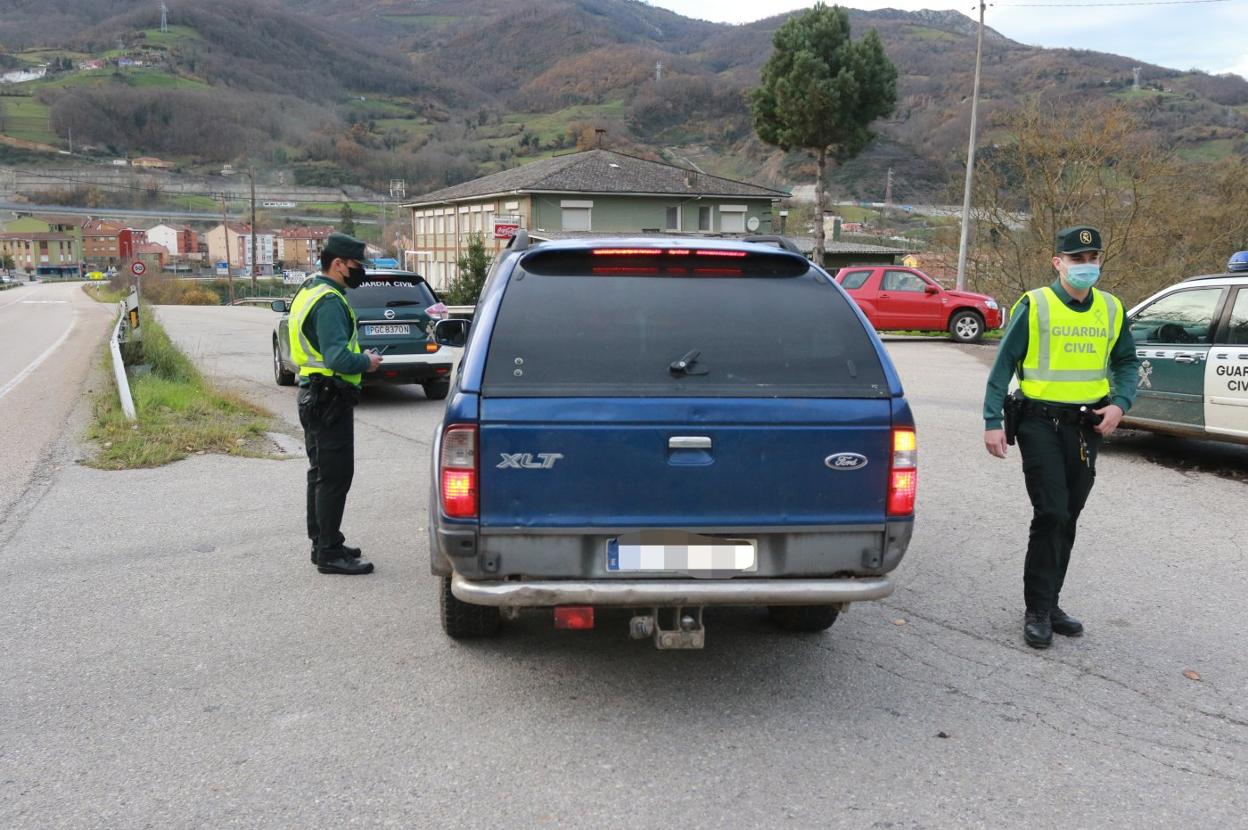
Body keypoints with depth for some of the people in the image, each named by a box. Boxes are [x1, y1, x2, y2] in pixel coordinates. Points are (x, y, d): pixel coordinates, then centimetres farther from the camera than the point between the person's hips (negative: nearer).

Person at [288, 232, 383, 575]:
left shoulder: (309, 293, 15)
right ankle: (329, 553, 0)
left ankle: (323, 543, 27)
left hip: (312, 396, 11)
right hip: (330, 400, -11)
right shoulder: (330, 301, -19)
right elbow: (338, 358, -27)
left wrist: (359, 358, 13)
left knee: (321, 473, 17)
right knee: (335, 476, -5)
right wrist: (367, 362, -10)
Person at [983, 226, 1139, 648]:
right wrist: (993, 422, -12)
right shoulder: (1034, 306, -6)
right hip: (1041, 421, -5)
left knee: (1067, 519, 11)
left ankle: (1048, 603, 23)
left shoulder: (1111, 310, 8)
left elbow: (1127, 363, 18)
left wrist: (1119, 403, -1)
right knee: (1051, 514, -11)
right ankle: (1038, 610, 0)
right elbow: (1003, 365, -6)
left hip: (1087, 426, 5)